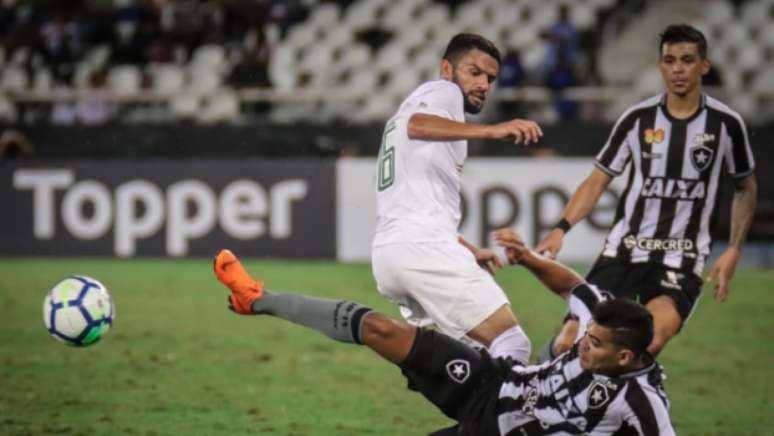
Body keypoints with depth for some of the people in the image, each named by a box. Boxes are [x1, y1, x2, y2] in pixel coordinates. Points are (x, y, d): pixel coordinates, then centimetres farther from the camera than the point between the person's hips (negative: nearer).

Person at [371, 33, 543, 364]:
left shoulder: (418, 101, 32)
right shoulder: (443, 91, 3)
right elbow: (417, 125, -23)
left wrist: (466, 250, 43)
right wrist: (490, 131, -36)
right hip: (424, 246, -10)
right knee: (511, 346, -14)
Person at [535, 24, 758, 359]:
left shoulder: (726, 123, 0)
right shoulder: (638, 118, 2)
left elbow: (746, 187, 14)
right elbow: (598, 181, 6)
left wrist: (733, 249, 2)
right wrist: (561, 228, -9)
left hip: (681, 262, -2)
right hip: (622, 252, 2)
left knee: (650, 342, -28)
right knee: (569, 343, -8)